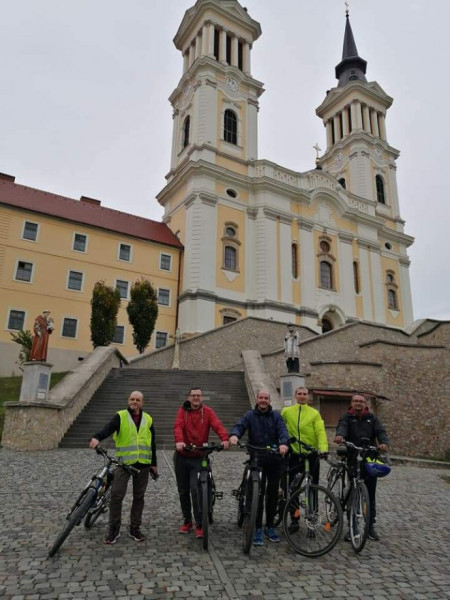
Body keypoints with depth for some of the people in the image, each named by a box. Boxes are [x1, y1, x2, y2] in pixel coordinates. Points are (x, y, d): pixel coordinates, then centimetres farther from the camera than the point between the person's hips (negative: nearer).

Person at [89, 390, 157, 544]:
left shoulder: (148, 419, 8)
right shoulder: (120, 416, -3)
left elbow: (152, 443, 12)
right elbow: (108, 428, -22)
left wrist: (154, 464, 12)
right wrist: (97, 438, -43)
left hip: (143, 464, 3)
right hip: (124, 463, -3)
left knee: (138, 497, 10)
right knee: (116, 496, -4)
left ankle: (135, 529, 23)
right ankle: (114, 529, 13)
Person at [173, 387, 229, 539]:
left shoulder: (207, 411, -5)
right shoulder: (183, 411, -3)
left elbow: (217, 425, -19)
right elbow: (178, 426, -19)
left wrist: (225, 439, -38)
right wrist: (179, 441, -39)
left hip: (198, 457, -2)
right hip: (182, 456, 2)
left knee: (195, 489, -12)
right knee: (183, 490, 12)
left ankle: (199, 525, 2)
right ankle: (187, 521, 30)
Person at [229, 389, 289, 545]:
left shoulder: (276, 415, 4)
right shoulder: (250, 415, 2)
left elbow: (282, 430, -11)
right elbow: (239, 426, -14)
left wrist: (284, 443, -33)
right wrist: (234, 435, -38)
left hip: (274, 460, 2)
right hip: (257, 460, -2)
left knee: (273, 494, 9)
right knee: (258, 494, -1)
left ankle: (269, 526, 25)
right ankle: (258, 529, 11)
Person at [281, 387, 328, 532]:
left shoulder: (314, 413, 0)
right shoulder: (286, 411, 2)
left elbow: (321, 432, -9)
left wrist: (323, 448, -24)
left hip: (312, 455, -1)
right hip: (294, 455, 1)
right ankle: (294, 520, 21)